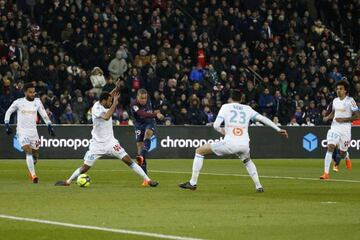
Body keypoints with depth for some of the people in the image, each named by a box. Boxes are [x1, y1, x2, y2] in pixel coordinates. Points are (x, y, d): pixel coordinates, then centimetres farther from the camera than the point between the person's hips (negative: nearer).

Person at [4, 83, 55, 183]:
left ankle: (31, 170, 36)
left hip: (33, 131, 3)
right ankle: (33, 175, -21)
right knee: (28, 152, -21)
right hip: (22, 131, -3)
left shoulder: (37, 102, 4)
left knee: (35, 155, 6)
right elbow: (8, 112, 9)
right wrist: (7, 125, -1)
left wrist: (49, 126, -1)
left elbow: (44, 115, 9)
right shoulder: (18, 102, -3)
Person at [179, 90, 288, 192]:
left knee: (199, 151, 12)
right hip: (244, 145, 4)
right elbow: (263, 118, 14)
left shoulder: (226, 106, 9)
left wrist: (221, 130, 22)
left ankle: (193, 183, 7)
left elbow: (216, 125, 0)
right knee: (247, 161, 39)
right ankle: (258, 186, 24)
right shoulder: (247, 109, 18)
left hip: (229, 144, -4)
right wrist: (278, 129, 20)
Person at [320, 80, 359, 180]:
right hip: (334, 127, 3)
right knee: (330, 147, -17)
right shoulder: (335, 101, 8)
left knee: (342, 153, 7)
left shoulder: (350, 101, -9)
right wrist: (328, 117, 5)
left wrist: (343, 119, -18)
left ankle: (347, 157, 48)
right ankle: (326, 173, -20)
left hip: (345, 129, -3)